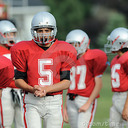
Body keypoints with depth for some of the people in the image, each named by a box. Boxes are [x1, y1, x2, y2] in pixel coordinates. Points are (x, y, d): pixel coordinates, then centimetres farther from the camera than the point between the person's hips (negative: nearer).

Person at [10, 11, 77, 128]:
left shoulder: (63, 51, 0)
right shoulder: (24, 51, -1)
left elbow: (66, 82, -2)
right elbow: (18, 80, 3)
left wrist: (46, 90, -16)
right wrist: (33, 89, -16)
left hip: (54, 102, 1)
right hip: (32, 102, -1)